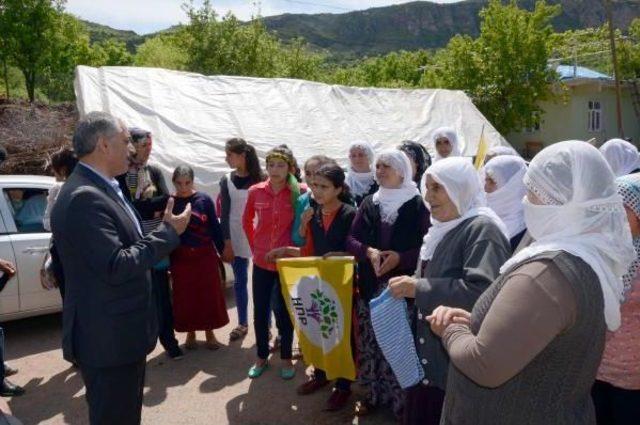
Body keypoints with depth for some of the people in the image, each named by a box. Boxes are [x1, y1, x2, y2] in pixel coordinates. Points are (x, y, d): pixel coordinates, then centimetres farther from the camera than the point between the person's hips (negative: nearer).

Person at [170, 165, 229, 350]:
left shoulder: (204, 199, -4)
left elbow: (215, 226, 1)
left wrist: (222, 250, 3)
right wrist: (167, 259, 0)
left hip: (205, 255, 0)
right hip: (180, 257, 0)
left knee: (210, 295, 7)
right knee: (185, 297, 9)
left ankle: (209, 333, 23)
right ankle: (190, 333, 26)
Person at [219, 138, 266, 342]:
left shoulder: (261, 178, -5)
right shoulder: (226, 181, 2)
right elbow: (225, 214, 2)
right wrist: (226, 243, -3)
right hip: (236, 238, 2)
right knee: (240, 281, 10)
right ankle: (242, 323, 23)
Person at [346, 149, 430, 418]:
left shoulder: (417, 205, -5)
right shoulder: (369, 203, 8)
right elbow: (351, 239, 5)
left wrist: (400, 258, -21)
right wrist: (368, 251, -14)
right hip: (370, 286, 4)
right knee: (370, 342, 9)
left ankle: (403, 399, 15)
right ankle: (374, 393, 27)